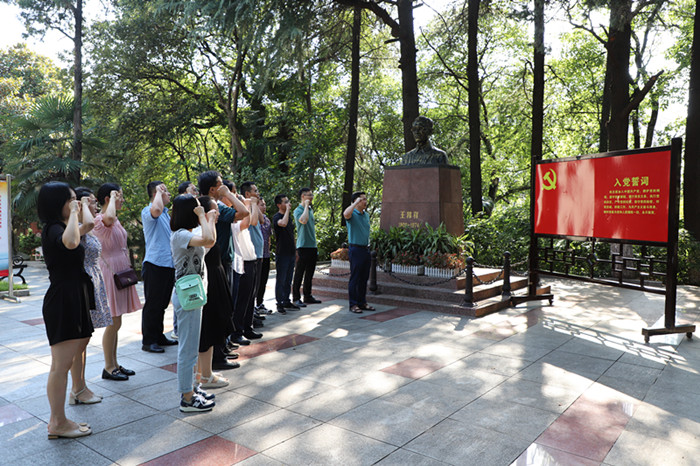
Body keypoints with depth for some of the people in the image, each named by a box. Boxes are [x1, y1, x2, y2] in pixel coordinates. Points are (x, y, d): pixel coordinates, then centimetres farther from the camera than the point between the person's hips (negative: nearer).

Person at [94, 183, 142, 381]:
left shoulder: (116, 220, 14)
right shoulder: (100, 219, -14)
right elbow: (109, 219, -41)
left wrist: (127, 264, 20)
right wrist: (113, 198, -25)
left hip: (121, 272, 9)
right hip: (110, 273, -9)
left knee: (115, 322, 14)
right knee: (113, 323, -2)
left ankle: (114, 364, 23)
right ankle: (108, 368, 10)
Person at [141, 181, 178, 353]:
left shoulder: (166, 213, 18)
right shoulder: (147, 211, -9)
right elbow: (156, 210, -35)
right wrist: (159, 191, -20)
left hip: (168, 264, 8)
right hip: (154, 263, -8)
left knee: (162, 303, 15)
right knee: (152, 304, -2)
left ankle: (159, 337, 25)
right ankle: (148, 341, 7)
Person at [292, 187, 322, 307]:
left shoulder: (310, 209, 17)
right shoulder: (298, 210, -8)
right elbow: (303, 221, -30)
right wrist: (306, 206, -17)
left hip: (312, 246, 8)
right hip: (303, 246, -8)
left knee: (309, 274, 13)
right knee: (299, 274, -4)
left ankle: (308, 296, 22)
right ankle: (296, 298, 2)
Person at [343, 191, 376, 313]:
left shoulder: (366, 215, 16)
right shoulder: (352, 214, -9)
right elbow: (346, 214, -34)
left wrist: (368, 245, 16)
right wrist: (356, 203, -23)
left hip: (366, 249, 8)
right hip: (356, 249, -8)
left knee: (364, 278, 11)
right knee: (355, 278, -4)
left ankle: (362, 302, 20)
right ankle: (353, 304, 2)